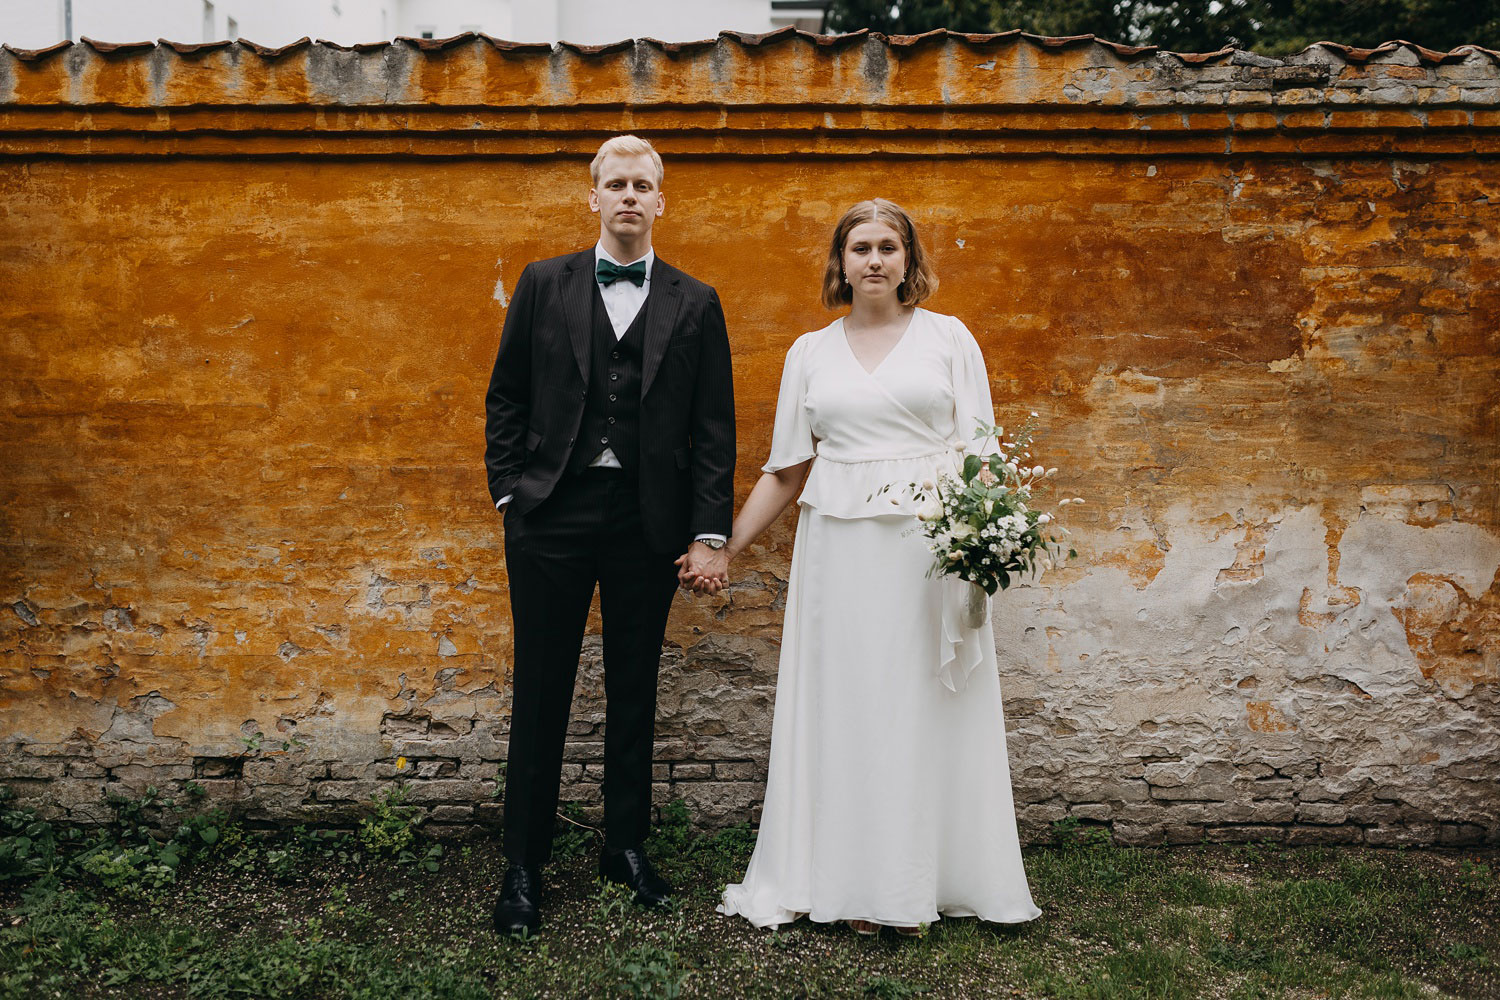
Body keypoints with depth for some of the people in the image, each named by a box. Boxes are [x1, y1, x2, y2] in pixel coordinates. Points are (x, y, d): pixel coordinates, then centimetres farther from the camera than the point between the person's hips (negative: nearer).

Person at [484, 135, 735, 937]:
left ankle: (627, 847, 26)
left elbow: (713, 427, 2)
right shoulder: (544, 285, 6)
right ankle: (524, 865, 16)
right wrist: (508, 492, -1)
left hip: (650, 521, 1)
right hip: (552, 512, 0)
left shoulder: (694, 304, 5)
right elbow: (506, 398, 7)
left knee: (634, 691, 11)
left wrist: (709, 532, -3)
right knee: (541, 693, 5)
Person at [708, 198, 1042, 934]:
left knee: (925, 707, 2)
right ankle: (855, 885, 13)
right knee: (844, 704, 3)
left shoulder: (948, 337, 6)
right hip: (840, 549, 2)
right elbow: (787, 470, 12)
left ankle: (919, 883, 15)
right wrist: (724, 549, 9)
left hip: (931, 542, -1)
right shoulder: (810, 353, 11)